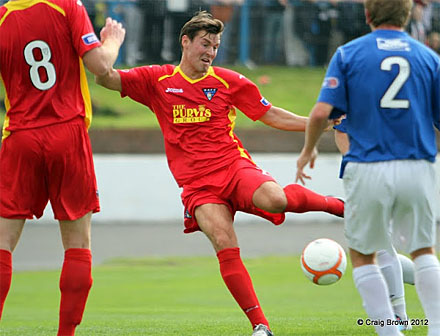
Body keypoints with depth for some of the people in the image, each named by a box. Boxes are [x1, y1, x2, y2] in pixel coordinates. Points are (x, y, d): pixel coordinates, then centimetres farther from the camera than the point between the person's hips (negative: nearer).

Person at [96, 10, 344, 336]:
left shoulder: (228, 82, 9)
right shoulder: (158, 80, 9)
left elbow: (270, 114, 16)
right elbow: (107, 79, 6)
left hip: (233, 166, 0)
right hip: (197, 184, 0)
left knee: (273, 199, -33)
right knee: (225, 245, -21)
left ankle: (334, 204, -4)